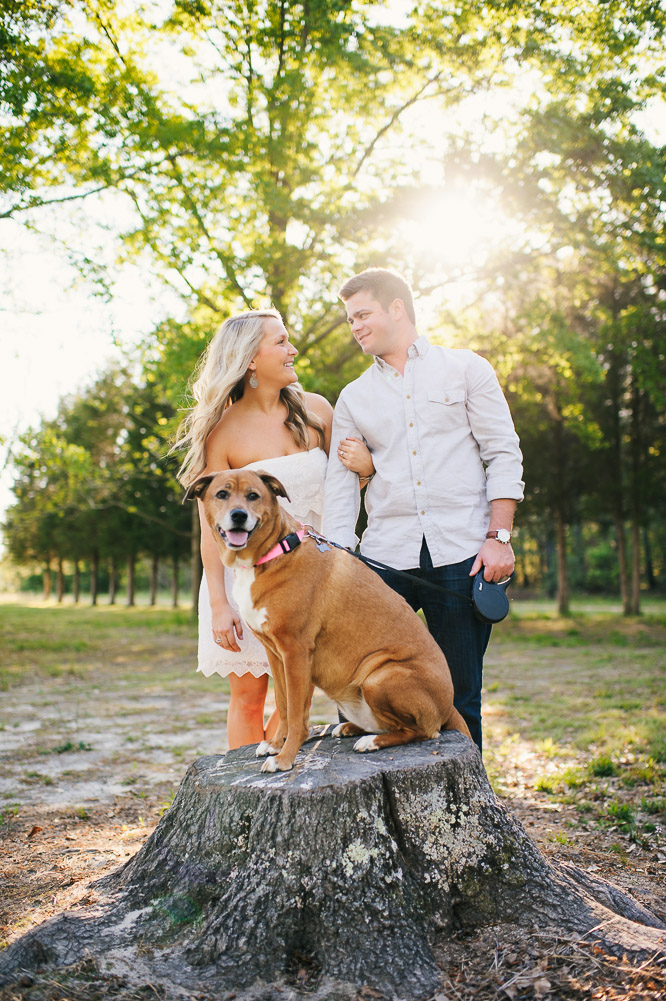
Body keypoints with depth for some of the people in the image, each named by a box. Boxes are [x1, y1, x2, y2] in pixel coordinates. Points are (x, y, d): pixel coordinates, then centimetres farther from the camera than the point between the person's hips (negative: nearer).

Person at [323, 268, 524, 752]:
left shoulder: (466, 368, 9)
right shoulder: (354, 396, 16)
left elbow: (504, 454, 3)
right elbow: (341, 485, 11)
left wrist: (499, 536, -7)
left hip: (462, 552, -2)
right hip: (384, 555, 3)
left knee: (459, 698, 3)